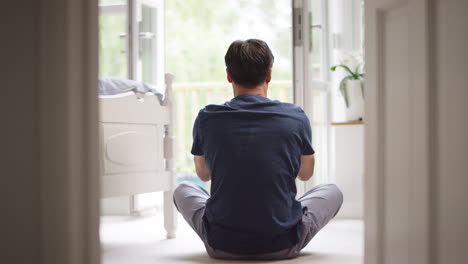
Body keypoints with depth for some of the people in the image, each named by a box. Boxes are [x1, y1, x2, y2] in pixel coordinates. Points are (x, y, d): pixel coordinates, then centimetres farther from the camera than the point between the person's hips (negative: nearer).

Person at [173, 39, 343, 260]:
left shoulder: (207, 118, -5)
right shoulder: (296, 117, -6)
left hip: (221, 247, 1)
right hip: (282, 246, -1)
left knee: (183, 190, 30)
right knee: (332, 192, 26)